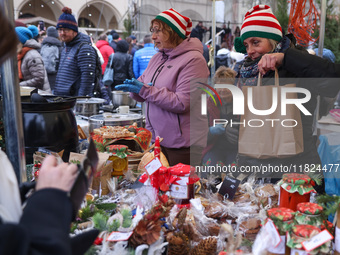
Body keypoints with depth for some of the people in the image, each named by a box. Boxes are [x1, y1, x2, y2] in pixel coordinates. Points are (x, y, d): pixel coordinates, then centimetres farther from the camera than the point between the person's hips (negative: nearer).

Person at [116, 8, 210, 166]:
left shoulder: (193, 60, -13)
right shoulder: (157, 58, 12)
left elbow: (182, 103, -21)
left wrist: (146, 90, -20)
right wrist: (133, 86, -8)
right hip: (156, 139, 7)